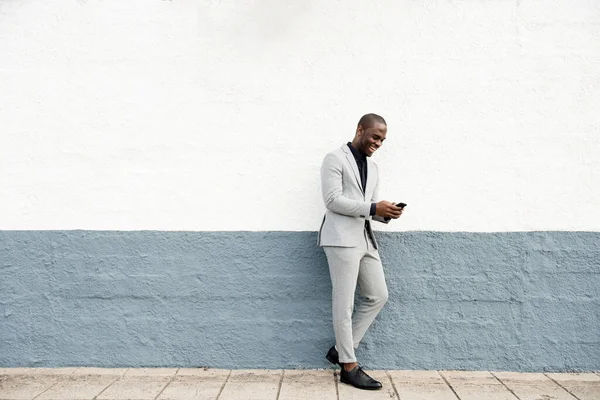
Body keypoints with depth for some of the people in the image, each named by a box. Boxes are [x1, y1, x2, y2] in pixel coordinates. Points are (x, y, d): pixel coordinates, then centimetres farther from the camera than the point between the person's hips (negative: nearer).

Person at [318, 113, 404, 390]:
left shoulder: (372, 168, 20)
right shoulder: (335, 159, -4)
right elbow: (332, 200, -15)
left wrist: (386, 213, -4)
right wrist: (373, 207, -18)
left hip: (365, 239, 9)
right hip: (342, 238, -8)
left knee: (378, 296, 9)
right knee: (344, 303, -4)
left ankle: (341, 349, 19)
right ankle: (349, 366, 5)